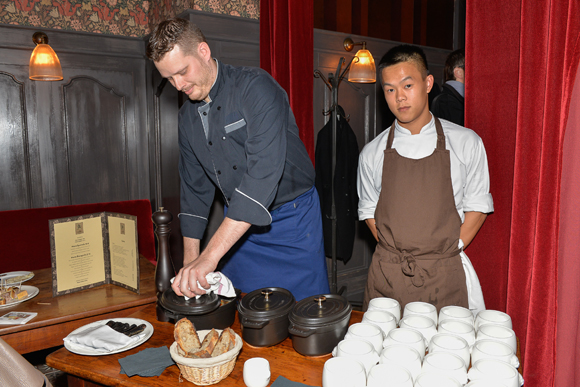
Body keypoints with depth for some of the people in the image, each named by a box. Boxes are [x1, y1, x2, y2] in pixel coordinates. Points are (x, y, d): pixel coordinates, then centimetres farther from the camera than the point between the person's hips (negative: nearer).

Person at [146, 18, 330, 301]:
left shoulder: (255, 87, -18)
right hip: (238, 227, 6)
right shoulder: (188, 116, 5)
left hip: (291, 221, -5)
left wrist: (210, 256, -34)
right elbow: (194, 187, 12)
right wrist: (190, 261, 6)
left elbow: (264, 169, -31)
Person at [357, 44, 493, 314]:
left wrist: (448, 251, -5)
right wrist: (396, 253, -1)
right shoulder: (372, 153, 2)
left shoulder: (466, 143, 0)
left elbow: (477, 205, 6)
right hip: (387, 275, 1)